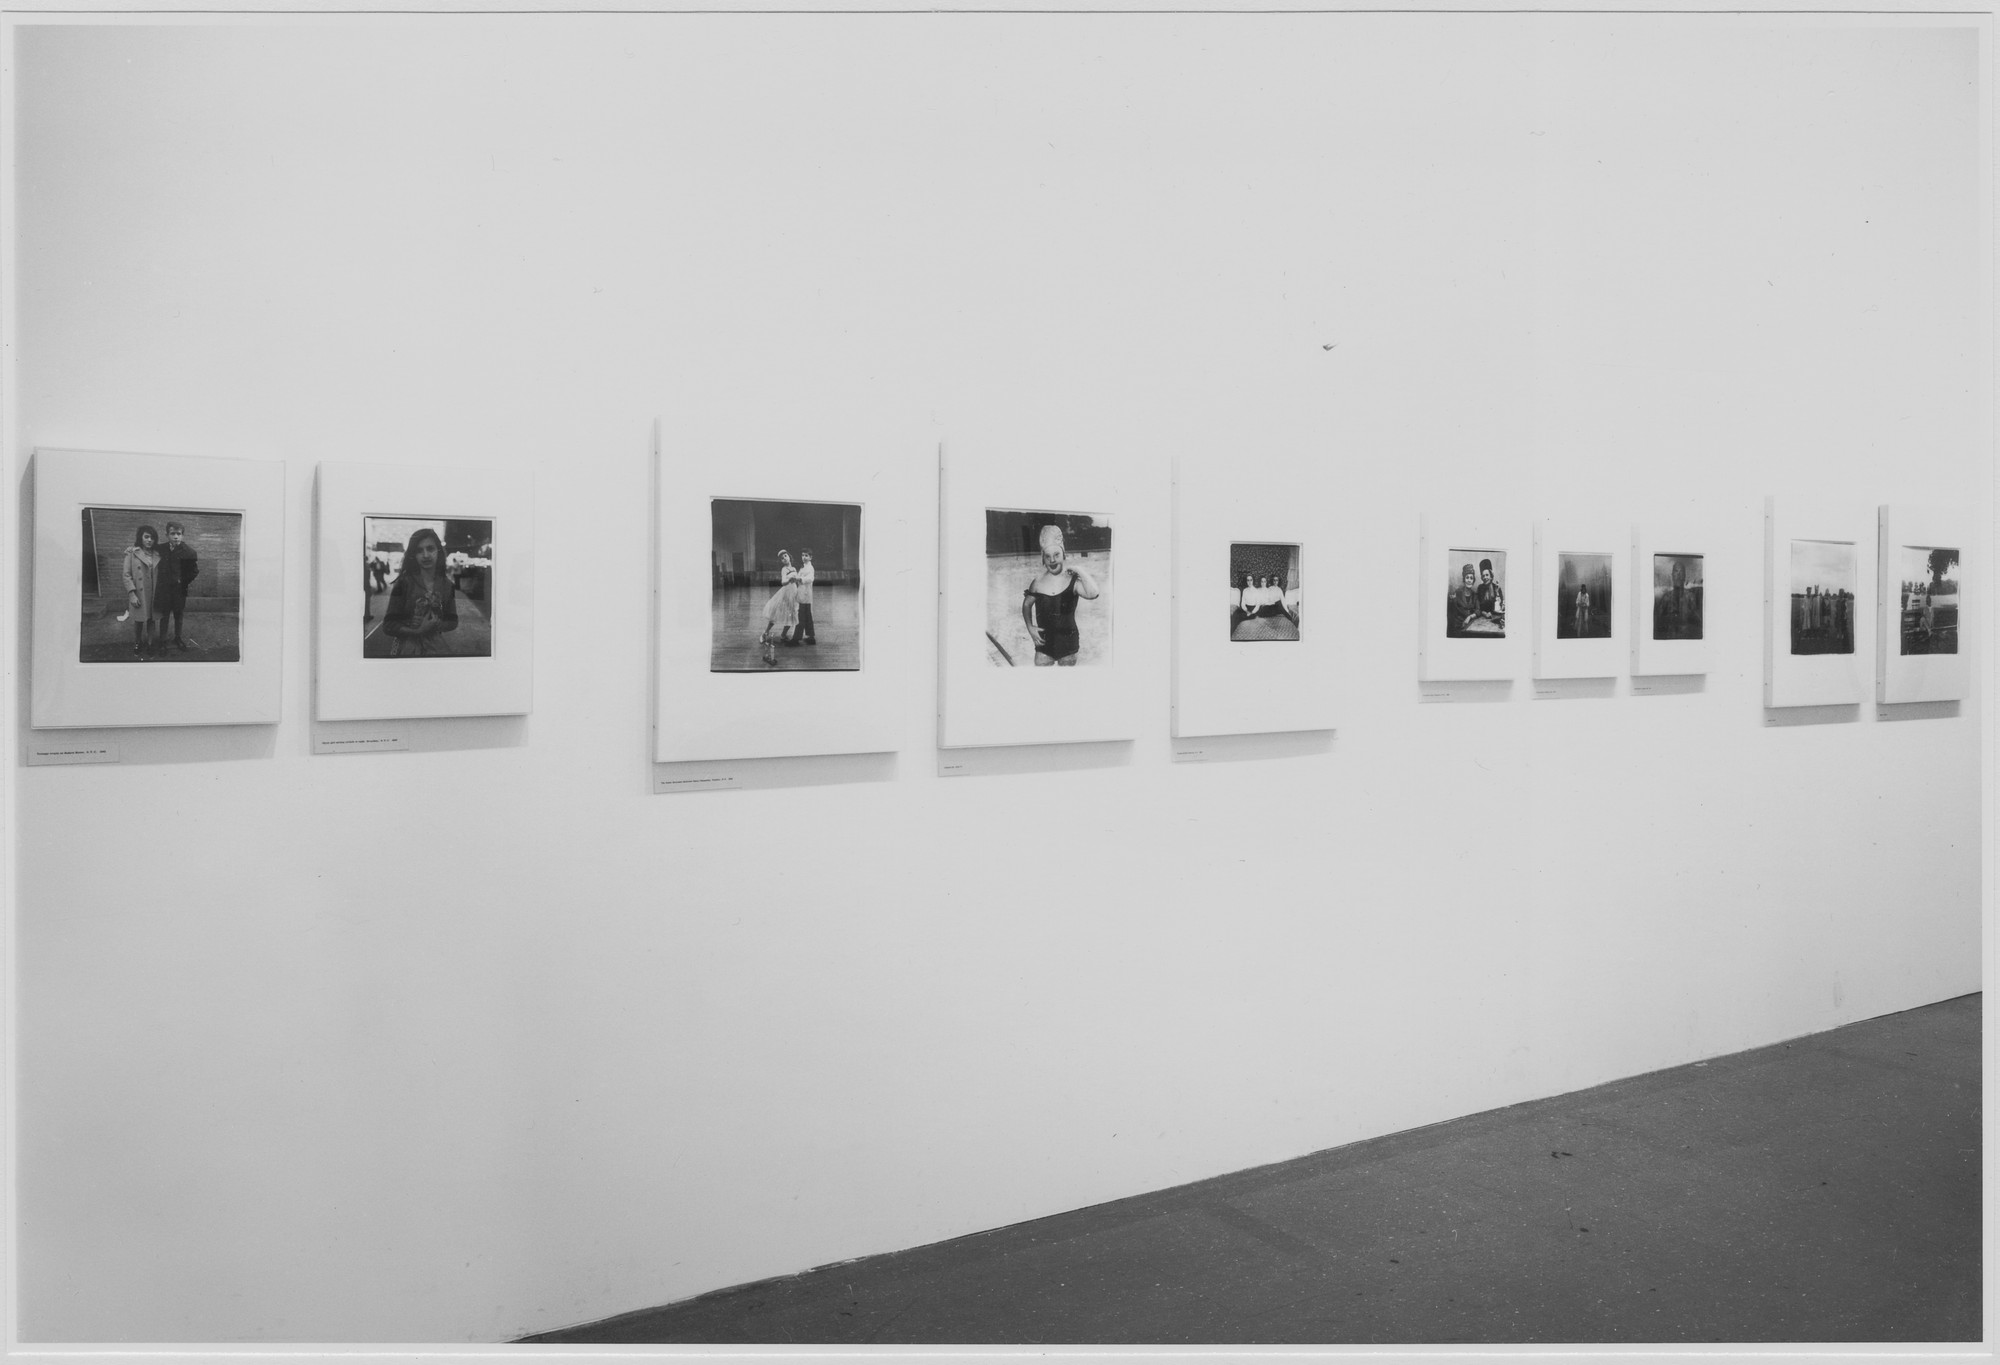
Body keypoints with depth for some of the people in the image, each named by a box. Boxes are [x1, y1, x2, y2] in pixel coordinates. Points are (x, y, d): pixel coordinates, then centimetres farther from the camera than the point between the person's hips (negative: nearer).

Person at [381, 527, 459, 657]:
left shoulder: (446, 584, 0)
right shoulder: (404, 583, -10)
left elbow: (452, 622, 8)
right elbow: (389, 626, -10)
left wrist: (437, 626, -10)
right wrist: (417, 631, -21)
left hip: (434, 646, 3)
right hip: (406, 647, -3)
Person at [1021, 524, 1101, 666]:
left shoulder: (1073, 580, -13)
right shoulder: (1039, 581, -3)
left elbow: (1093, 593, -34)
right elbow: (1027, 604, 14)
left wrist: (1079, 570, -25)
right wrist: (1030, 627, 1)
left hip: (1067, 641, -2)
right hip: (1044, 641, 2)